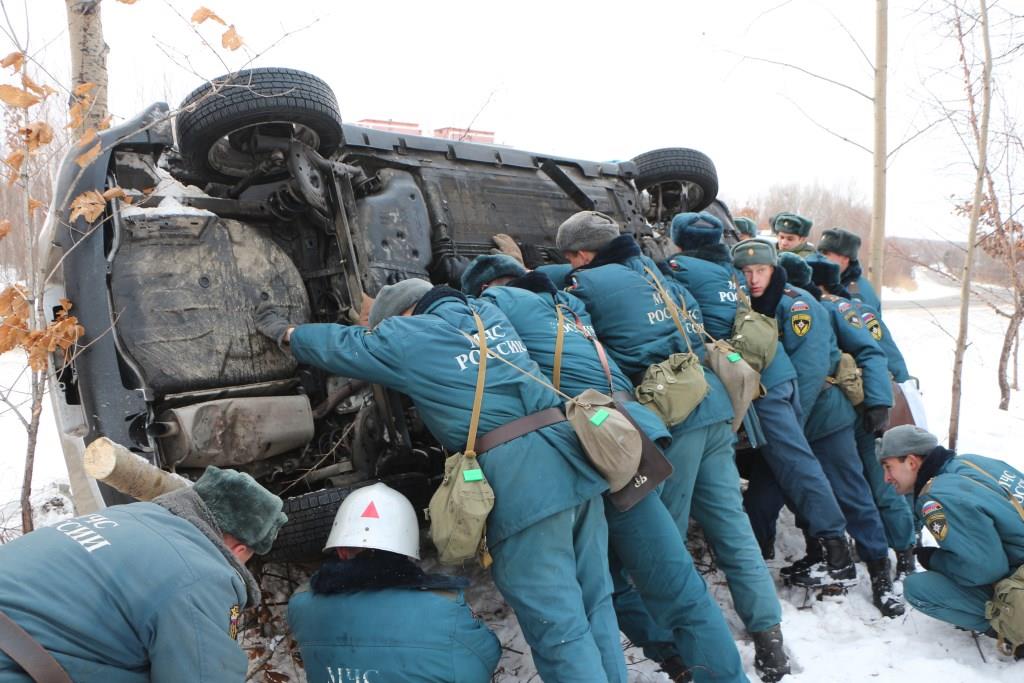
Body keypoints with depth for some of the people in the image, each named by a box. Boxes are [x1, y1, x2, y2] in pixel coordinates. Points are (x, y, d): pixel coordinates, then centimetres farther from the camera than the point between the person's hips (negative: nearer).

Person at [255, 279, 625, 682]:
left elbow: (339, 345, 22)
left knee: (559, 627, -1)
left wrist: (285, 332, 40)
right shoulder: (491, 315, 23)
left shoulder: (407, 336, 5)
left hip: (517, 480, -7)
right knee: (594, 605, 14)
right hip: (572, 456, 7)